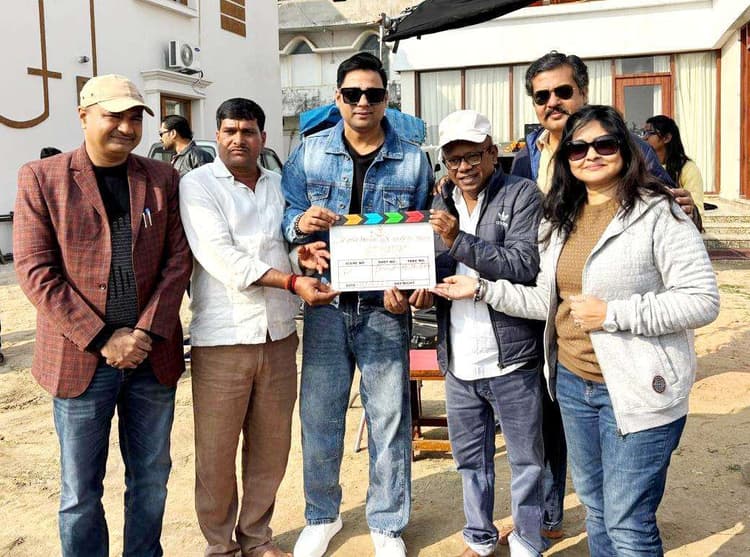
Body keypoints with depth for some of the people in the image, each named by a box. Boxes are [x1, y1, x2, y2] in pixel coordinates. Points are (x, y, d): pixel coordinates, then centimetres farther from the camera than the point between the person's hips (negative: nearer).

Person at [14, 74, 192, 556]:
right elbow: (36, 271, -8)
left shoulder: (163, 179, 6)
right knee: (81, 491, 9)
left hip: (153, 355, 3)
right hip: (81, 360, -2)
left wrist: (147, 332, -11)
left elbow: (179, 260, 2)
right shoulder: (42, 178, -2)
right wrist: (102, 339, -14)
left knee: (151, 478, 15)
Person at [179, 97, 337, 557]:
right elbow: (220, 257, -14)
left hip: (279, 336, 5)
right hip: (222, 339, -4)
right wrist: (292, 282, -21)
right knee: (216, 453, 5)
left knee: (271, 447, 13)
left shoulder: (280, 185, 13)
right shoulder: (198, 184, -2)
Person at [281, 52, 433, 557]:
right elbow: (284, 216, 4)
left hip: (385, 307, 0)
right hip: (325, 303, 1)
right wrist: (301, 223, -19)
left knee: (389, 419, 8)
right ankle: (322, 516, 32)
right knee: (319, 416, 9)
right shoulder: (311, 152, 4)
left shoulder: (413, 160, 3)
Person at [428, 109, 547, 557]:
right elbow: (431, 268, 14)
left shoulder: (522, 194, -6)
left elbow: (525, 265, -19)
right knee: (470, 457, 20)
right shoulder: (442, 204, 11)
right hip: (458, 358, 6)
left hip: (510, 357, -5)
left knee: (526, 459, 9)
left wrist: (459, 242, -24)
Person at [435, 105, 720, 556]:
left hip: (637, 389, -6)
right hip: (573, 384, 7)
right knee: (596, 508, 22)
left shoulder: (658, 213, -13)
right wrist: (483, 289, 4)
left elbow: (703, 301, -17)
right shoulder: (561, 219, 9)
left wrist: (611, 313, -21)